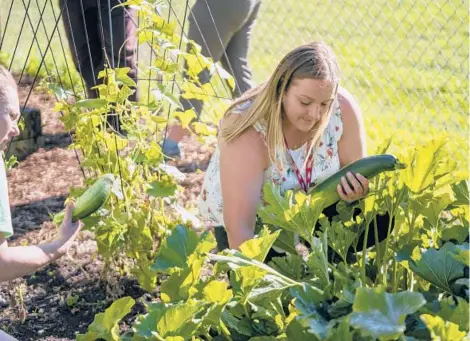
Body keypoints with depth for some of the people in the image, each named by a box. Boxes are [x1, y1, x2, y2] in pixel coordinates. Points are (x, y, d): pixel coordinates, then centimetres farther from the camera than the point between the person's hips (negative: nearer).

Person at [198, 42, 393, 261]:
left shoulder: (342, 109, -24)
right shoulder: (249, 132, -37)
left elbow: (356, 175, -9)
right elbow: (239, 230, -41)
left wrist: (356, 191, -33)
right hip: (255, 222, -3)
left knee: (380, 214, -18)